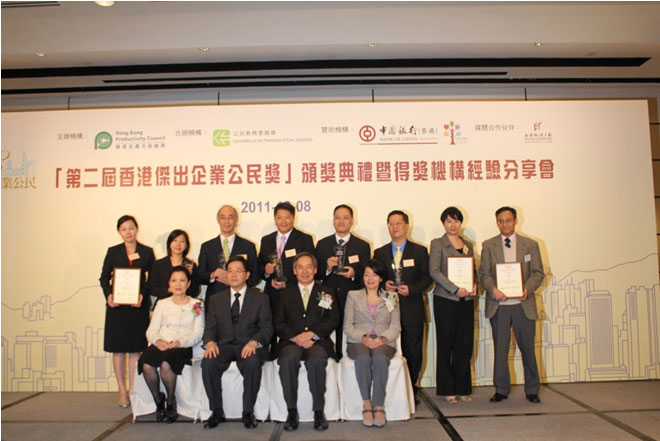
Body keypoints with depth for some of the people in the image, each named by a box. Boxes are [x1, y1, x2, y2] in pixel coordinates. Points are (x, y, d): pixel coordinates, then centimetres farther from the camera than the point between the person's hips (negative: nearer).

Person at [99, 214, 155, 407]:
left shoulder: (147, 252, 5)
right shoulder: (113, 252, 7)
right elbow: (104, 277, 7)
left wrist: (143, 295, -12)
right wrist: (108, 295, -10)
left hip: (138, 306, 0)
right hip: (117, 306, 1)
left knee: (135, 348, 3)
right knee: (118, 349, 4)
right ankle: (122, 391, 15)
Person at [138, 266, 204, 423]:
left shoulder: (196, 305, 12)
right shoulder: (162, 304, 20)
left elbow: (197, 333, 2)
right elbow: (151, 330, 12)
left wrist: (178, 343, -16)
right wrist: (157, 341, -12)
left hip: (182, 346, -2)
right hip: (160, 344, 3)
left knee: (165, 364, -34)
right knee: (146, 364, -30)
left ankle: (171, 401, -6)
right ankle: (158, 400, -3)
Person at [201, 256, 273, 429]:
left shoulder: (261, 299, 8)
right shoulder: (216, 299, 16)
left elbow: (266, 328, 1)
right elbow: (210, 328, 9)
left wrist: (254, 343, -21)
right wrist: (210, 342, -14)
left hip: (249, 345, -2)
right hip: (224, 344, 2)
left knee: (252, 363, -35)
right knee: (208, 363, -29)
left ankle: (248, 412, -13)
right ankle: (217, 412, -9)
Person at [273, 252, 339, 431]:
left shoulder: (327, 292, 17)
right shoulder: (285, 294, 19)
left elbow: (333, 320, 4)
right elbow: (279, 324, 8)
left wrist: (311, 334, -11)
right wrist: (296, 337, -11)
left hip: (318, 342, -1)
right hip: (291, 342, 1)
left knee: (316, 360, -34)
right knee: (288, 359, -32)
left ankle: (319, 411, -19)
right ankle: (292, 411, -19)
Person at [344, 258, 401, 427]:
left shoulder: (391, 297, 16)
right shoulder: (353, 295, 15)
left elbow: (396, 326, 9)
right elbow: (347, 325, 7)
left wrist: (384, 338, -12)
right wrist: (363, 338, -12)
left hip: (383, 342, 0)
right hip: (358, 341, 0)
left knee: (380, 358, -35)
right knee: (363, 358, -35)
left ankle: (379, 405, -26)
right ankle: (366, 402, -23)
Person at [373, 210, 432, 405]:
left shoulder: (419, 251, 7)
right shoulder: (380, 253, 12)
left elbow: (427, 277, 3)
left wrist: (411, 289, -12)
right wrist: (383, 284, -9)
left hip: (412, 310, -1)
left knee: (413, 353, 3)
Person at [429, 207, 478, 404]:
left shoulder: (468, 245, 15)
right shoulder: (437, 244, -1)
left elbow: (474, 269, 18)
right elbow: (434, 271, -12)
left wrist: (475, 285, -3)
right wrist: (456, 289, -18)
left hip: (466, 300, 5)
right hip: (445, 300, -4)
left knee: (465, 345, 7)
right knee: (445, 345, 3)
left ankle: (462, 388, 20)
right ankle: (447, 389, 14)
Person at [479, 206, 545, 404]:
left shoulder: (530, 244, 8)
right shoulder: (488, 245, 7)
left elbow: (538, 273, 4)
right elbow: (484, 273, 2)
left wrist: (528, 288, -14)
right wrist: (493, 289, -17)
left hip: (523, 304, 0)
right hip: (498, 305, 0)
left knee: (528, 348, 6)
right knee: (500, 349, 6)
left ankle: (532, 390, 23)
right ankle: (501, 389, 18)